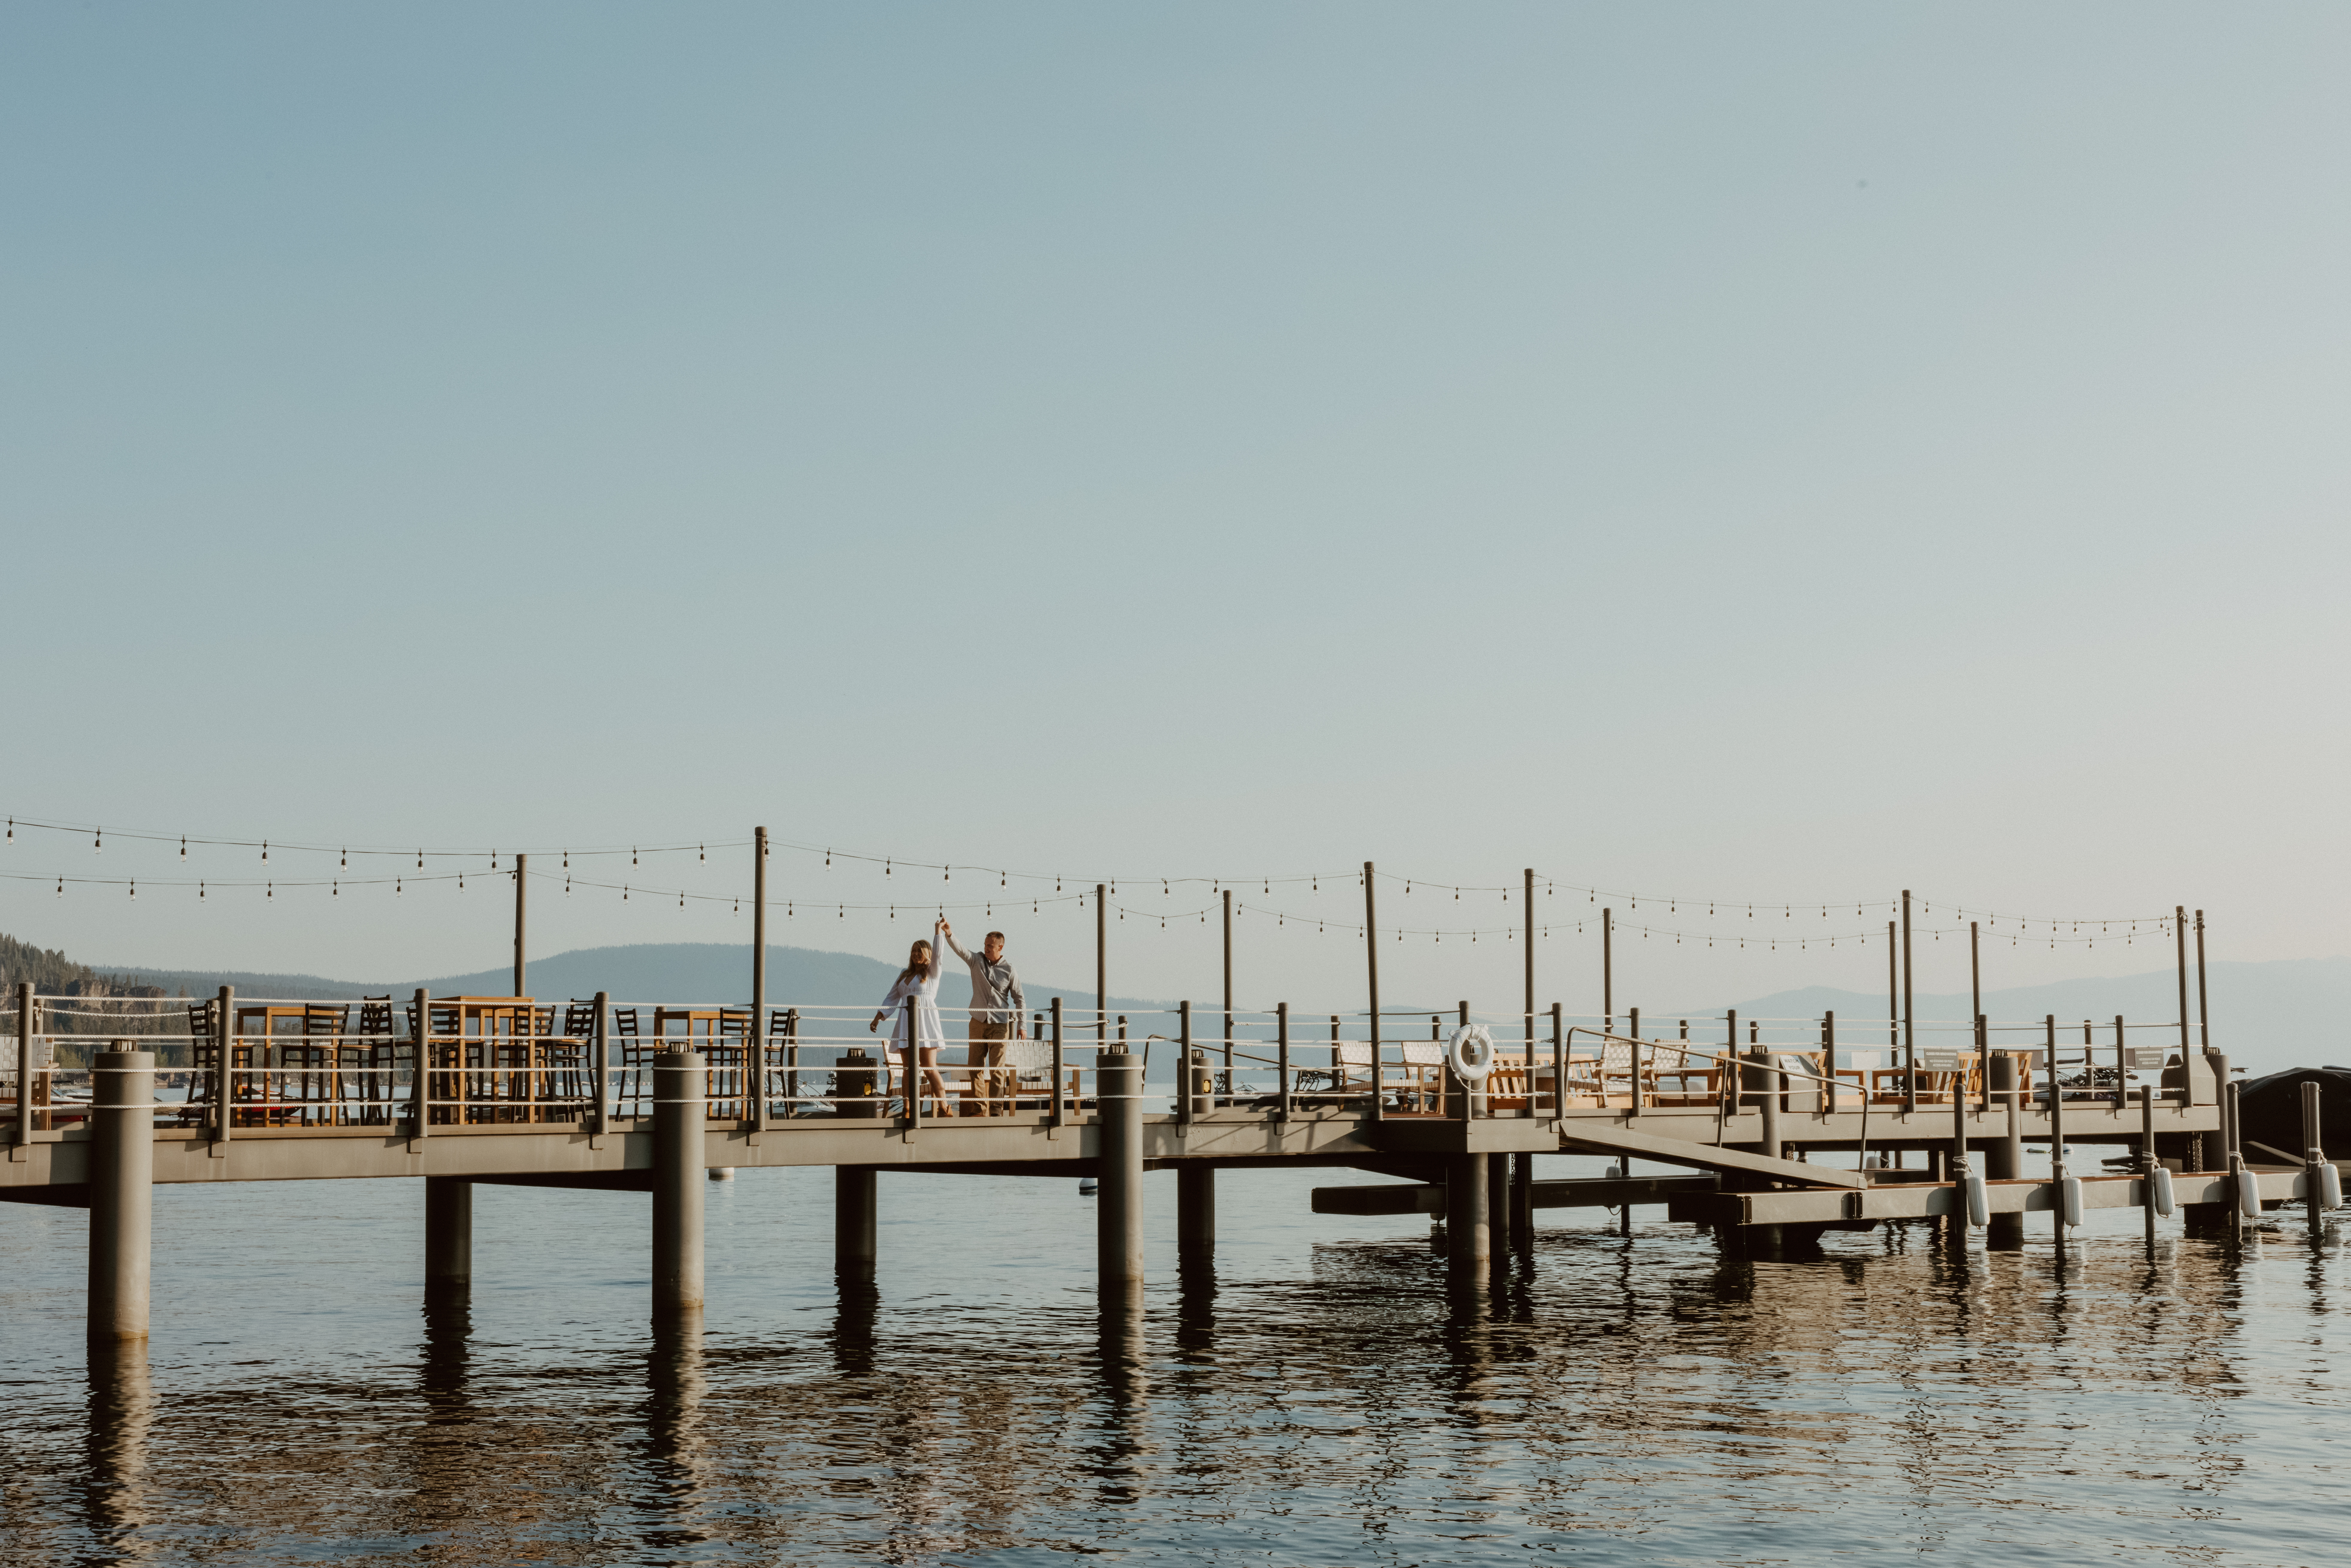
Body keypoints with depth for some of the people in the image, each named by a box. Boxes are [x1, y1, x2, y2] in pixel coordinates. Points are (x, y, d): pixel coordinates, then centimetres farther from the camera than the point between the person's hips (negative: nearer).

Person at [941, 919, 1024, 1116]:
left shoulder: (1009, 970, -2)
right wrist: (949, 935, -33)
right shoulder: (977, 961, 3)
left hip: (1000, 1024, -3)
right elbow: (961, 950, -14)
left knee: (997, 1069, -4)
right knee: (976, 1067, 3)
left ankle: (996, 1110, -1)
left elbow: (1019, 999, 2)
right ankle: (980, 1110, 9)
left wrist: (1022, 1025, -3)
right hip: (978, 1022, 3)